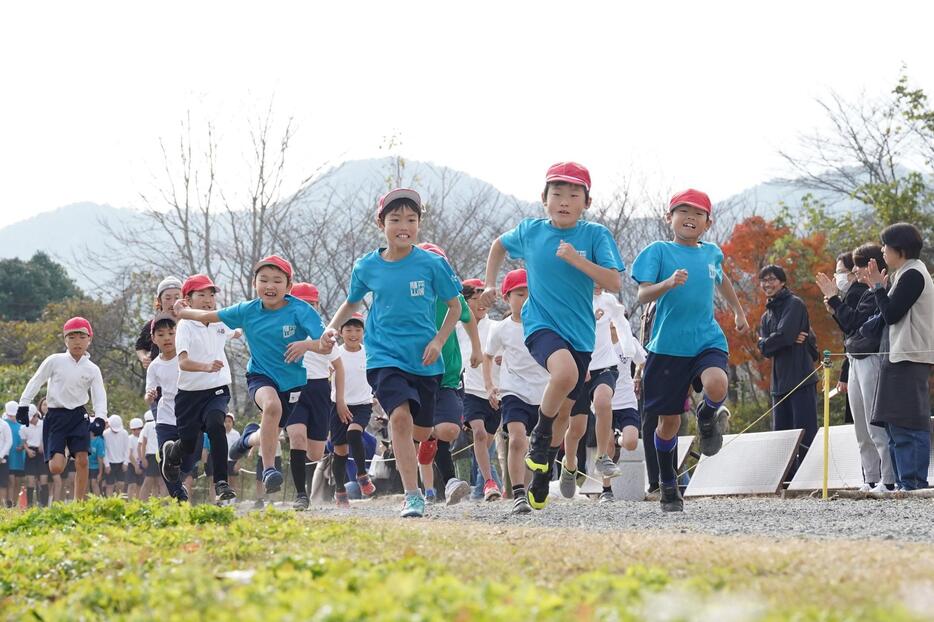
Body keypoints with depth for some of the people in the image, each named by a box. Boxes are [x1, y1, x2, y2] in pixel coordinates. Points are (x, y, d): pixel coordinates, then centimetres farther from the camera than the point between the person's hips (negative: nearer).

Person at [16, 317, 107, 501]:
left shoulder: (92, 369, 3)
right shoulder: (55, 361, -1)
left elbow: (99, 397, -1)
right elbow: (35, 382, 5)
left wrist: (100, 418, -18)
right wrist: (24, 405, 2)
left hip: (78, 416, 2)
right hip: (56, 416, -2)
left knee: (82, 460, -9)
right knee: (56, 467, -14)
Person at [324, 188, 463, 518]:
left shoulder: (431, 264, -6)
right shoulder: (366, 267, 0)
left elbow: (454, 307, 5)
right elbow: (352, 302, 19)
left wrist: (438, 341, -7)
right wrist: (332, 327, 2)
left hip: (424, 359, 1)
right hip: (385, 355, -1)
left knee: (421, 431, 8)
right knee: (400, 417, -22)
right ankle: (412, 496, -19)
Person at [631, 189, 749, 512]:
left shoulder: (712, 253, 10)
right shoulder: (659, 251, -2)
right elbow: (643, 294, -12)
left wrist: (739, 311, 42)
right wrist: (669, 283, -30)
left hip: (707, 341, 2)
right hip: (668, 346, -2)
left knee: (717, 387, -30)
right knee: (669, 420, 3)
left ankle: (707, 417, 6)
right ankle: (668, 486, 22)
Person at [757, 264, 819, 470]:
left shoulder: (794, 304, -2)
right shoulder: (766, 316, 20)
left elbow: (784, 335, -15)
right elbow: (764, 349, 7)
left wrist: (767, 342, 3)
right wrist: (787, 340, -9)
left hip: (801, 378, -8)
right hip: (780, 382, 8)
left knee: (805, 435, -9)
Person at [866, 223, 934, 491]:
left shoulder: (912, 275, -9)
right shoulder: (906, 274, 21)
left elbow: (891, 314, -15)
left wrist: (878, 287, -3)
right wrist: (881, 287, 13)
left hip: (909, 360, -10)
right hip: (900, 358, 10)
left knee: (909, 425, -12)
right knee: (896, 426, 8)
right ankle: (904, 482, 9)